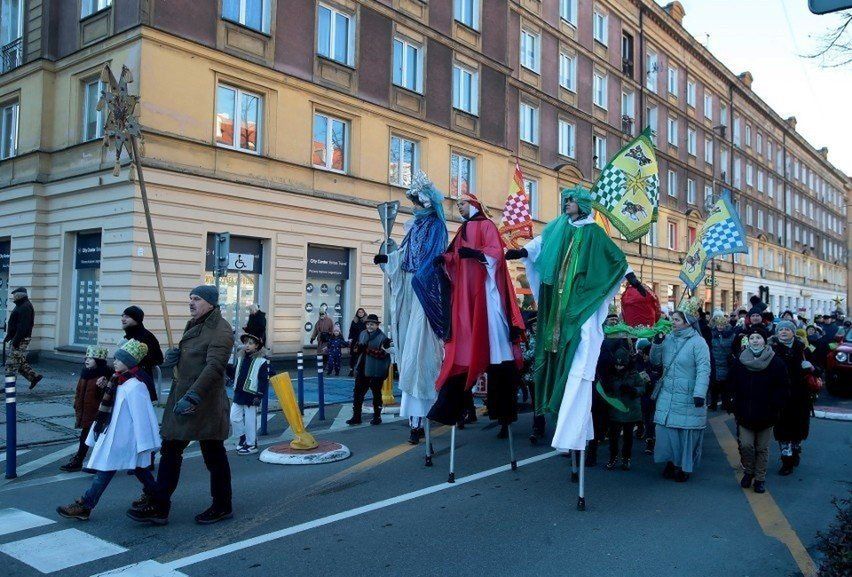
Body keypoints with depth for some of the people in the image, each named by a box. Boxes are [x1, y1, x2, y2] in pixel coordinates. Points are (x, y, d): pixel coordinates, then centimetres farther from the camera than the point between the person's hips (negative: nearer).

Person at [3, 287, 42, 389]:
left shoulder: (25, 308, -16)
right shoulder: (20, 306, 18)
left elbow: (23, 326, -23)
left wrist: (16, 340, -25)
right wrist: (8, 336, 24)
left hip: (21, 340, -11)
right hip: (16, 339, 11)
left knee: (12, 363, -6)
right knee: (20, 362, 12)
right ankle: (34, 377, 15)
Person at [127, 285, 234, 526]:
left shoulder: (220, 331, -15)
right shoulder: (193, 325, 16)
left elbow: (214, 368, -26)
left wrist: (192, 397, -32)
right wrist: (172, 357, 3)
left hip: (205, 405, -9)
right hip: (180, 400, 9)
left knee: (214, 456, 4)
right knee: (170, 451, 10)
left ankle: (222, 507, 20)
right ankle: (158, 506, 17)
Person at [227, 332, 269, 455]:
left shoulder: (261, 362, -9)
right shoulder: (241, 358, 10)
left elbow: (264, 381, -11)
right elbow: (234, 374, 18)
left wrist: (259, 396, -15)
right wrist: (227, 367, 1)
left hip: (251, 397, -6)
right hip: (238, 395, 6)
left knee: (250, 421, 0)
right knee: (234, 418, 9)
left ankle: (251, 444, 13)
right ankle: (242, 439, 28)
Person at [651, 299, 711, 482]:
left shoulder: (698, 342, -10)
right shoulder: (668, 339, 8)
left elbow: (703, 370, -16)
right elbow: (656, 361, 13)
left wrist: (699, 393, -25)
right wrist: (657, 343, -4)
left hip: (688, 398, -5)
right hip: (667, 396, 5)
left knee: (686, 432, 4)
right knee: (666, 430, 5)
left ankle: (685, 467, 20)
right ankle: (671, 462, 22)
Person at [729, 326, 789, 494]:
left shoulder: (776, 362, -4)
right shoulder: (740, 362, 3)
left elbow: (783, 387, -2)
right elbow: (734, 386, 10)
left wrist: (774, 406, -8)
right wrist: (738, 407, 2)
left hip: (766, 415, -1)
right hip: (745, 414, 1)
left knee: (762, 448, 7)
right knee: (746, 445, -2)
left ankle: (760, 478, 21)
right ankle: (748, 472, 22)